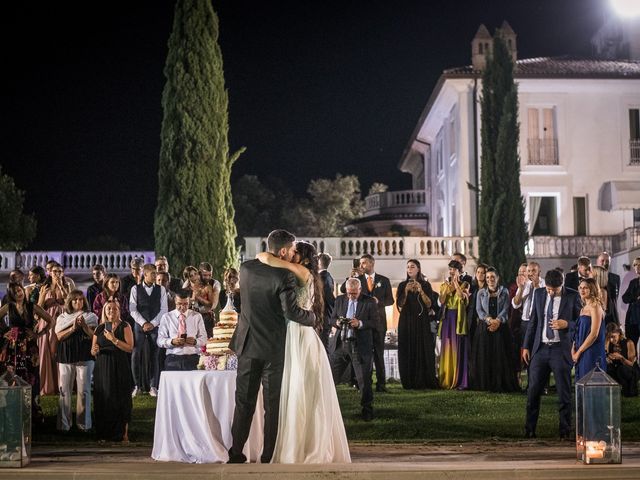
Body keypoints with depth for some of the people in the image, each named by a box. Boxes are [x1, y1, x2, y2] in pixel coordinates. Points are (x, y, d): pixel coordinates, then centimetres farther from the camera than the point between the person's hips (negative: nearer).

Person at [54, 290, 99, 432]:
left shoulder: (90, 317, 7)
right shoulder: (62, 318, 10)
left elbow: (94, 336, 0)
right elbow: (59, 336, -2)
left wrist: (84, 326, -15)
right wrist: (73, 328, -14)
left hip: (85, 358, -1)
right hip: (65, 358, 1)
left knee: (84, 391, -2)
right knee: (65, 391, 0)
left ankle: (84, 424, 4)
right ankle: (64, 424, 5)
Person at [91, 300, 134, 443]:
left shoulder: (124, 327, 2)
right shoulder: (99, 329, 13)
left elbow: (130, 347, -9)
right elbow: (93, 350, 16)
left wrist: (114, 340, -15)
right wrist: (95, 350, -7)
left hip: (120, 368, -3)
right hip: (102, 368, 3)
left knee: (121, 399, -4)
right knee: (103, 399, 0)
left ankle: (123, 433, 1)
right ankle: (104, 433, 7)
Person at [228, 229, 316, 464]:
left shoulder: (246, 268, 2)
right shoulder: (284, 276, -15)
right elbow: (291, 311, -22)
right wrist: (313, 317, -4)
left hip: (248, 345, 4)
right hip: (273, 347, -4)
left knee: (244, 401, 11)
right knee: (273, 404, 6)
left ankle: (236, 453, 11)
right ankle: (269, 455, 8)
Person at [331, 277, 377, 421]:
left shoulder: (369, 302, -1)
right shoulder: (340, 300, 10)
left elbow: (375, 322, -6)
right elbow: (332, 319, 11)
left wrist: (360, 323, -22)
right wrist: (337, 322, -12)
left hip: (360, 345, -3)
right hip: (340, 344, 3)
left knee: (364, 379, 1)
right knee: (331, 376, 4)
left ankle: (367, 409, 15)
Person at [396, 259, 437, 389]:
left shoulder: (426, 285, 5)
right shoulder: (402, 285, 8)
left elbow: (429, 304, -3)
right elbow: (399, 305, 0)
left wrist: (420, 291, -14)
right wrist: (406, 291, -12)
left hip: (421, 322, -1)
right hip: (406, 321, 1)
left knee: (423, 350, -5)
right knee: (407, 351, -3)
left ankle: (423, 381, -1)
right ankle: (409, 382, -1)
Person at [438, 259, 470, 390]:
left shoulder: (464, 285, 3)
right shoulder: (444, 285, 13)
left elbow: (463, 296, -17)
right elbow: (441, 300, 0)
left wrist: (456, 283, -14)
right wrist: (447, 288, -11)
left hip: (459, 319, -4)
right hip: (447, 318, 4)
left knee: (458, 349, -5)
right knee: (447, 349, 4)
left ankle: (460, 381, -5)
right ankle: (446, 380, 8)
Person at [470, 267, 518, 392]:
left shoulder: (504, 292, 7)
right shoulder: (481, 292, 10)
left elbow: (505, 310, -2)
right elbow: (479, 309, 1)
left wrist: (497, 321, -18)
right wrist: (489, 320, -16)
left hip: (500, 327, -1)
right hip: (484, 327, 1)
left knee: (500, 357, -4)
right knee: (484, 356, -2)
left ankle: (500, 384, -1)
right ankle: (485, 384, 2)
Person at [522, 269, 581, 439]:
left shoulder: (573, 296, -4)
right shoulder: (538, 293, 7)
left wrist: (567, 324, -18)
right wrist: (526, 346, 10)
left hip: (561, 349, -3)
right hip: (540, 349, 3)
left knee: (564, 393, 3)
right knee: (533, 391, 4)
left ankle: (565, 432, 12)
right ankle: (529, 430, 13)